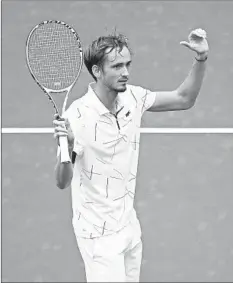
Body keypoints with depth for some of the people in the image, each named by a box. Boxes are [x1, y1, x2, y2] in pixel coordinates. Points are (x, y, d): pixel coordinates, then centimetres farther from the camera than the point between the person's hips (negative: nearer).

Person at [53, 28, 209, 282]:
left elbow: (184, 99, 7)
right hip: (100, 233, -7)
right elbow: (62, 182, -21)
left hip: (129, 225, 7)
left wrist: (201, 59, -7)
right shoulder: (78, 116, -22)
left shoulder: (132, 98, -4)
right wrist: (66, 148, -41)